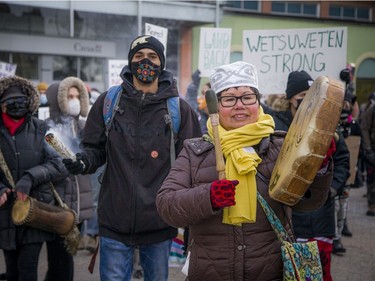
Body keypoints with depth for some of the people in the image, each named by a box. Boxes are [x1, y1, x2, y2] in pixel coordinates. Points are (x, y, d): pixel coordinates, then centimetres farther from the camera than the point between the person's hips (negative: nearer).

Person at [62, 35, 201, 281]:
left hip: (160, 223, 0)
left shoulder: (179, 109, 0)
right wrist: (84, 161, -15)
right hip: (115, 221, 0)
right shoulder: (108, 102, 2)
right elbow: (95, 148, 9)